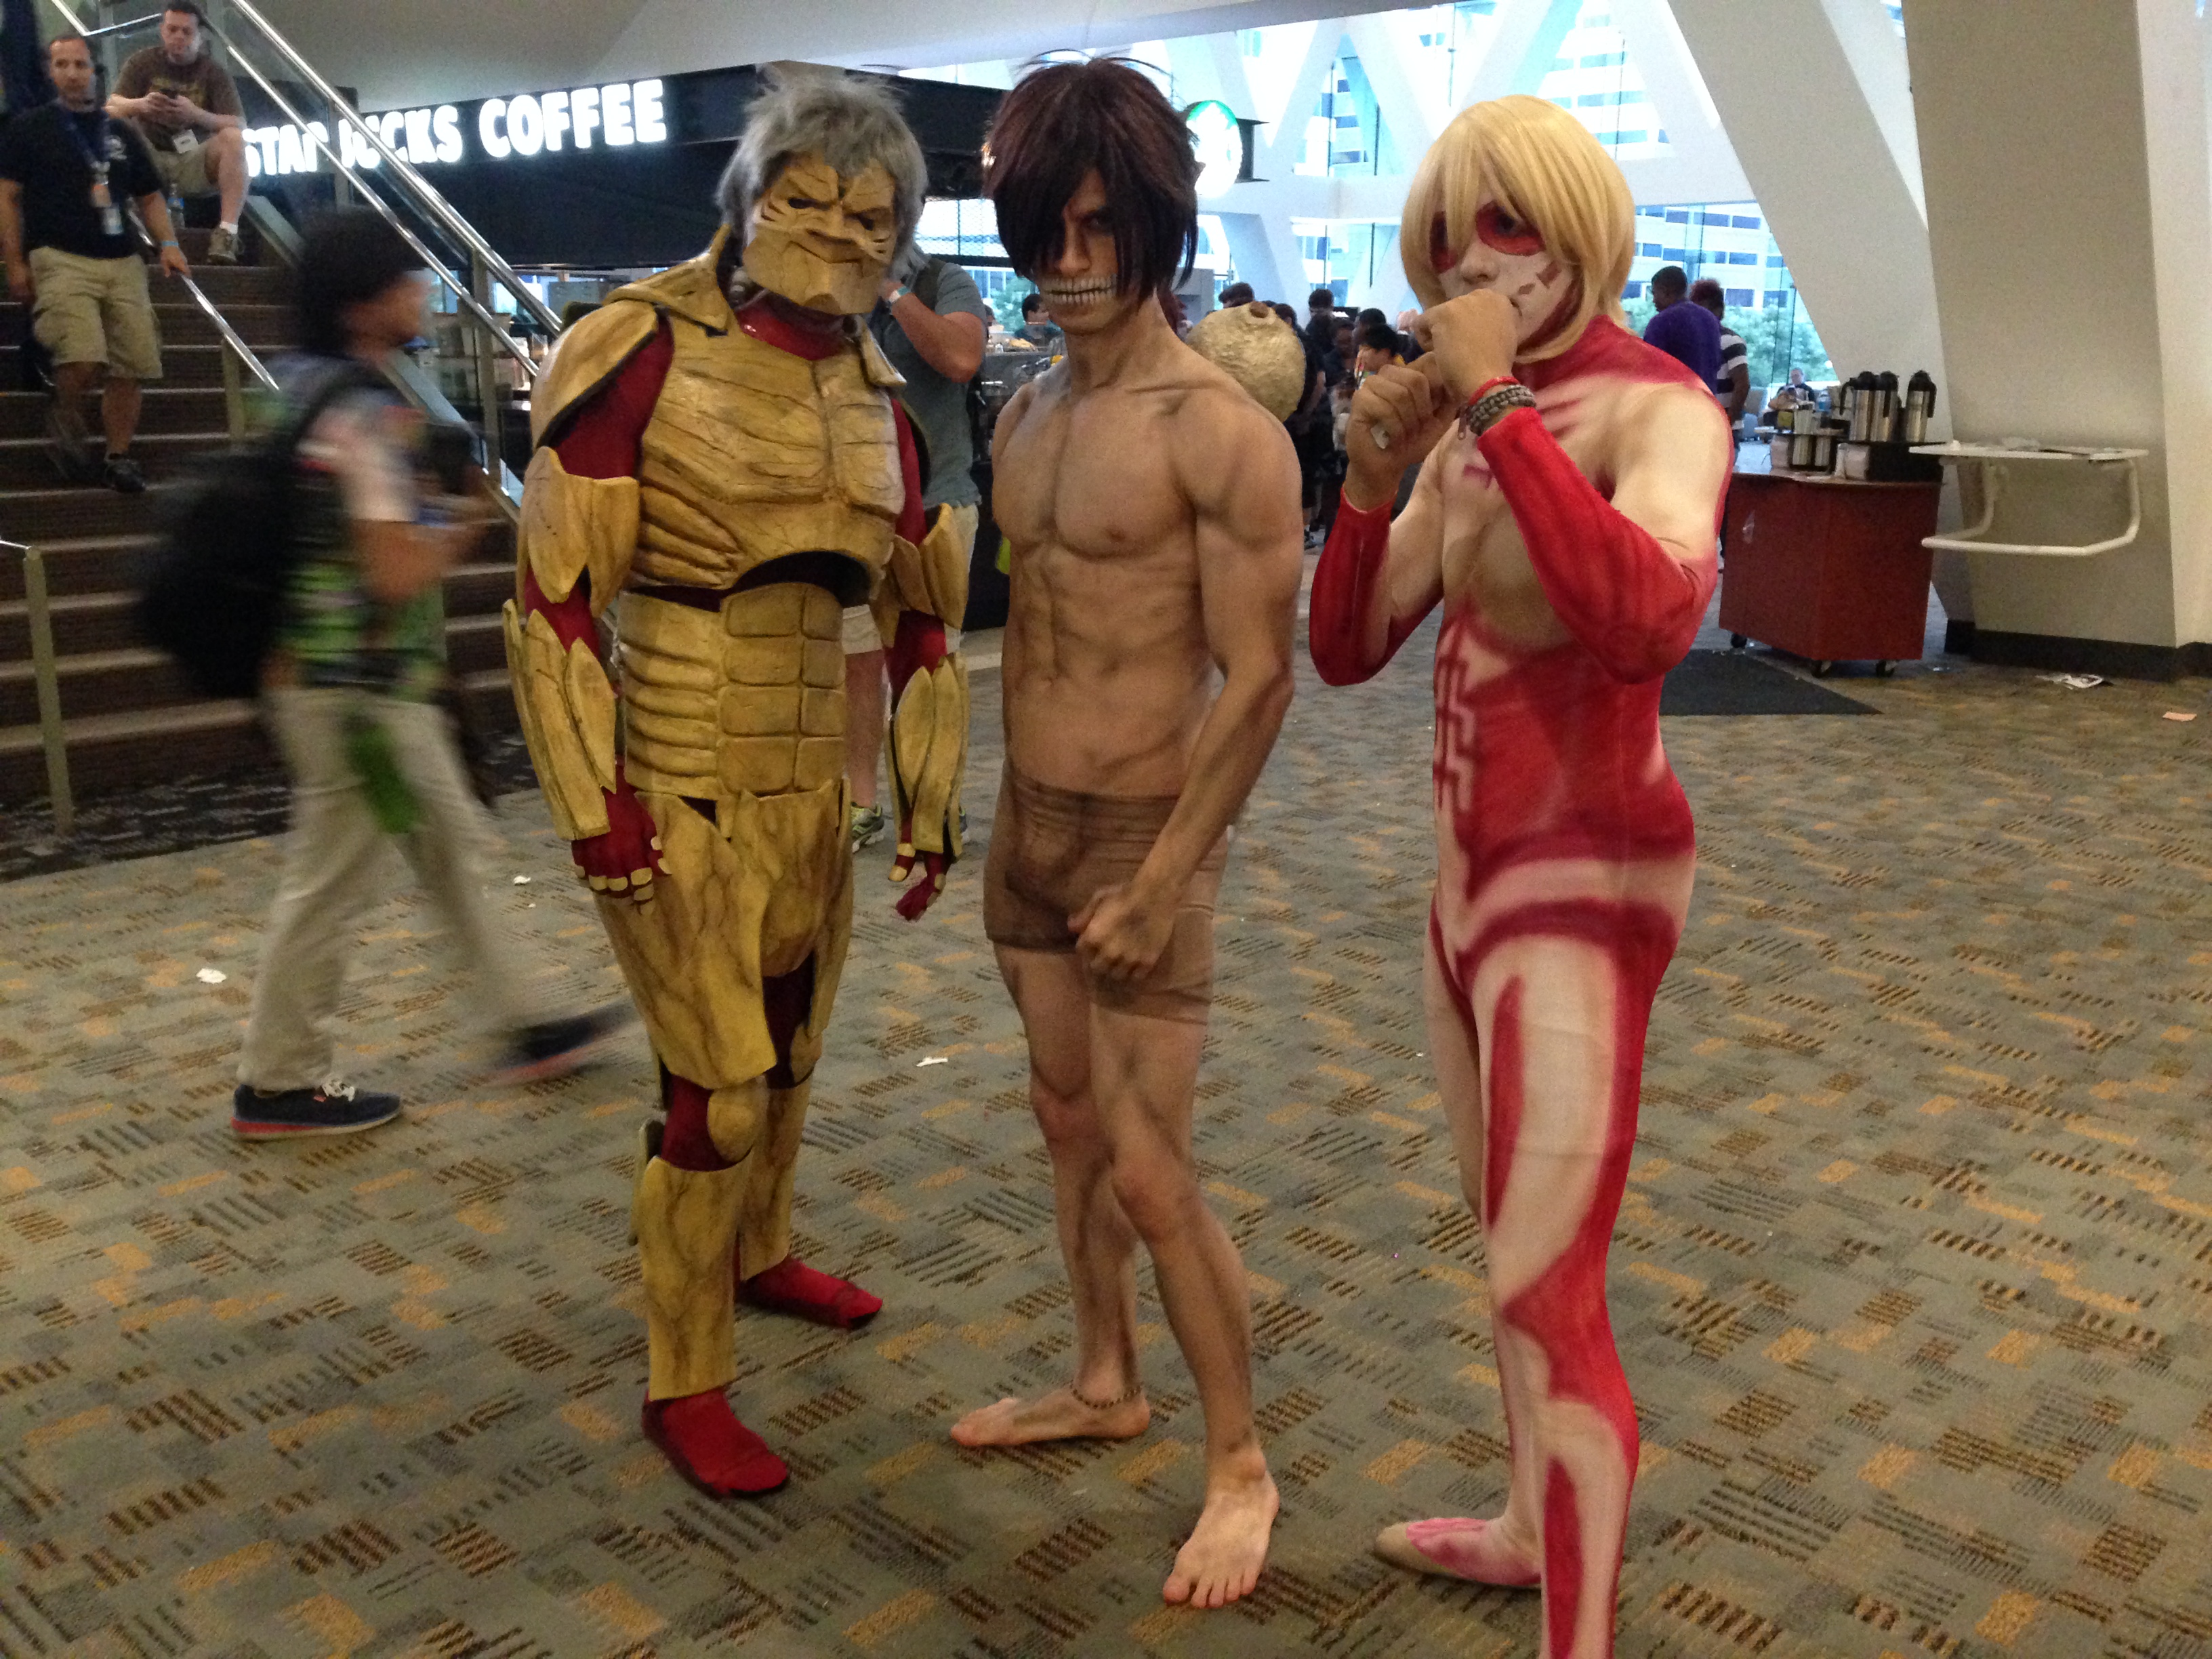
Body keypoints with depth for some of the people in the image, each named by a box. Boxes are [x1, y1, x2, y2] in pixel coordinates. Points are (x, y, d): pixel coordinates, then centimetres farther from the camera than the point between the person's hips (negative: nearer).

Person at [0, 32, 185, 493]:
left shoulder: (121, 135, 19)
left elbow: (150, 197, 24)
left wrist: (168, 243, 6)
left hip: (123, 263, 5)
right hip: (60, 260, -4)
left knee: (131, 366, -3)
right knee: (84, 358, -23)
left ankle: (119, 457, 10)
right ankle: (65, 421, 6)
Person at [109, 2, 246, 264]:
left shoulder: (215, 73, 1)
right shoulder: (142, 62, 4)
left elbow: (240, 125, -12)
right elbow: (113, 105, -5)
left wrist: (197, 114, -30)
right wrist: (139, 105, -28)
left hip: (194, 162, -1)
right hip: (148, 160, 1)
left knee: (233, 139, -27)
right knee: (110, 121, -22)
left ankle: (228, 231, -37)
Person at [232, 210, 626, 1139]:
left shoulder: (309, 385, 10)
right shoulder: (366, 415, -20)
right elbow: (397, 573, -24)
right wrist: (459, 534, -6)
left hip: (371, 680, 10)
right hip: (355, 686, -10)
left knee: (449, 844, 16)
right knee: (333, 881, 1)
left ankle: (521, 1029, 27)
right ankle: (278, 1083, 15)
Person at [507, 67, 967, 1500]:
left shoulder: (877, 402, 6)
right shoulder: (645, 353, -12)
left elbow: (926, 619, 14)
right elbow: (555, 594, -13)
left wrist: (933, 809, 13)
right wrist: (596, 806, -16)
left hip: (813, 784, 6)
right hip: (677, 788, -6)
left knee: (789, 1049, 19)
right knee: (718, 1082, -3)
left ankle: (757, 1254, 46)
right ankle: (685, 1385, 15)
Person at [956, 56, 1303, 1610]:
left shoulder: (1219, 431, -17)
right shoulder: (1027, 416, 8)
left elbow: (1260, 679, -18)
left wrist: (1163, 881, -19)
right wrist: (1009, 811, 16)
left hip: (1140, 839, -8)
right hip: (1030, 823, 8)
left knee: (1153, 1175, -2)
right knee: (1069, 1121, 19)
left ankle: (1241, 1464, 19)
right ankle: (1105, 1384, 38)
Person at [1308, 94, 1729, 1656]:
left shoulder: (1659, 406, -16)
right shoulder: (1474, 428, 8)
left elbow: (1647, 621, -37)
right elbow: (1346, 647, 6)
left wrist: (1496, 400, -31)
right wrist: (1371, 474, -10)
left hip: (1582, 889, -8)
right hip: (1478, 868, 9)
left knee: (1546, 1296, -7)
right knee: (1512, 1247, 21)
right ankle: (1536, 1527, 41)